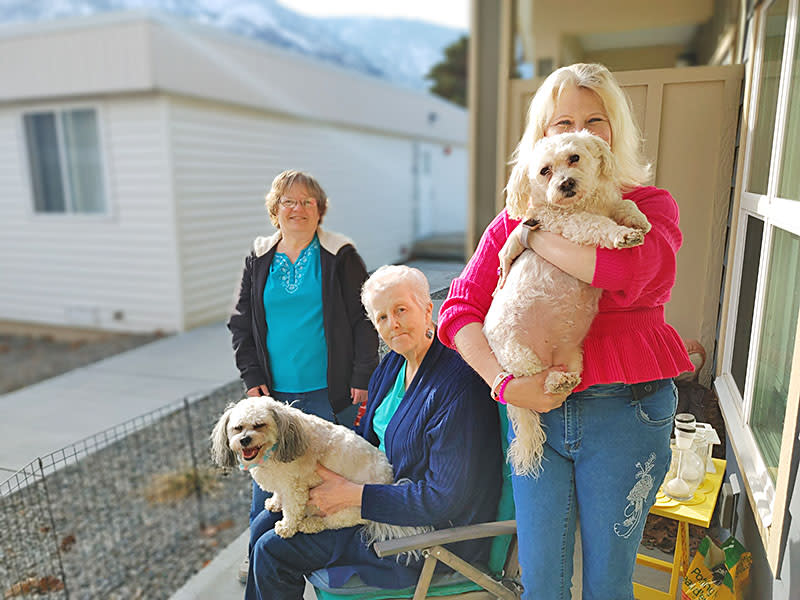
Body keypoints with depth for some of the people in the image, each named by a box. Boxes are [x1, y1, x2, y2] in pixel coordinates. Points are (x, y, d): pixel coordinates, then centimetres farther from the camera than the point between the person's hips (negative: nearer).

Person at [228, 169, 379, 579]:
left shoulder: (341, 256, -2)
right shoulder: (258, 259, 7)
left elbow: (364, 321, -4)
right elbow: (241, 322, 11)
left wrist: (362, 380, -9)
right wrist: (252, 378, 2)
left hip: (331, 393, -3)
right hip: (274, 393, 3)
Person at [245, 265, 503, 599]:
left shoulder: (458, 383, -26)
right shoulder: (393, 364, 2)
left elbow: (445, 499, -25)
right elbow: (366, 439, 13)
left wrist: (352, 495, -21)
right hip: (379, 493, 8)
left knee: (272, 552, -7)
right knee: (265, 525, 10)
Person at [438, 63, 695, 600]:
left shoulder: (650, 207, 0)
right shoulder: (515, 219, 5)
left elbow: (625, 269, -25)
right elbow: (459, 310, -2)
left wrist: (534, 236, -12)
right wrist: (505, 382, -16)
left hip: (624, 412, -1)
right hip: (536, 409, 2)